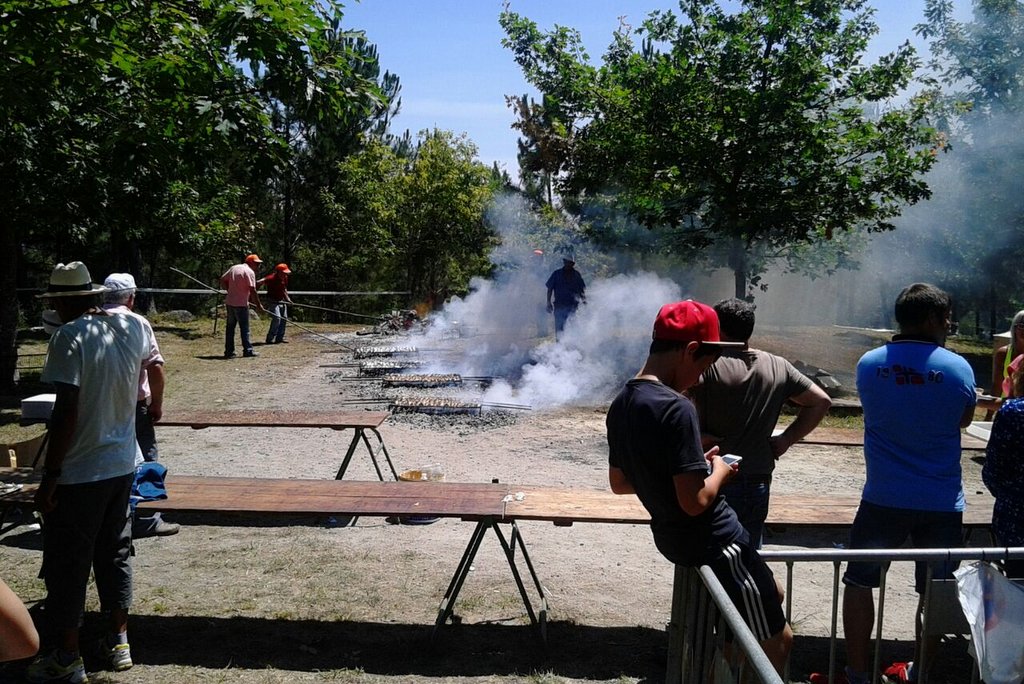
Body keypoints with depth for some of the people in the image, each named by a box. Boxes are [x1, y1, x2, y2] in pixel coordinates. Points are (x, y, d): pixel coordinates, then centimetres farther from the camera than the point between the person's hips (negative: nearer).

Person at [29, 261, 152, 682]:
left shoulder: (70, 337, -18)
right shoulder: (133, 327, 0)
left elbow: (66, 411, -21)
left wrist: (49, 476, -16)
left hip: (78, 473, -6)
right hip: (123, 465, 6)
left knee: (66, 565, 7)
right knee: (115, 553, 18)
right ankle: (118, 642, 29)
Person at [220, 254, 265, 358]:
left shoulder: (234, 268, 11)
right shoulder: (249, 272, -11)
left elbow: (222, 280, 14)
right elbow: (252, 291, -16)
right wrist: (258, 305, -10)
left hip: (229, 302, 7)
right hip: (241, 304, -7)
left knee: (230, 327, 10)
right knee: (244, 328, 0)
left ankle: (229, 351, 12)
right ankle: (248, 350, 4)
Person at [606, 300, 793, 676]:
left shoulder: (621, 404, 1)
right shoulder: (675, 408, -26)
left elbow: (619, 483, 12)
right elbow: (695, 501, -27)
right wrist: (719, 471, -6)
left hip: (671, 537, 9)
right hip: (712, 540, -9)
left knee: (772, 594, 28)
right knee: (777, 639, 11)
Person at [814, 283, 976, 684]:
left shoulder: (869, 364, -5)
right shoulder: (958, 368, -8)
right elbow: (965, 419, 10)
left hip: (884, 499, 0)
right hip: (942, 503, 1)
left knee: (859, 582, 12)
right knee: (935, 591, 16)